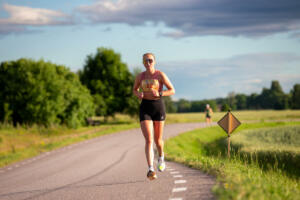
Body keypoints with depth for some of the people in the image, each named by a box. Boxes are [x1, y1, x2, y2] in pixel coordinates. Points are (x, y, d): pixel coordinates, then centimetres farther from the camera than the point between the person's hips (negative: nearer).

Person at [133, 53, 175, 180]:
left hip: (158, 107, -1)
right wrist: (138, 94, -4)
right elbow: (135, 89, 20)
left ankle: (161, 157, 46)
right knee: (148, 140, -14)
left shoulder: (161, 75, -6)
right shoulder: (140, 77, 2)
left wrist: (159, 94, -20)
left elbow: (172, 91, -4)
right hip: (145, 108, 1)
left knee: (158, 140, 11)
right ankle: (150, 170, -21)